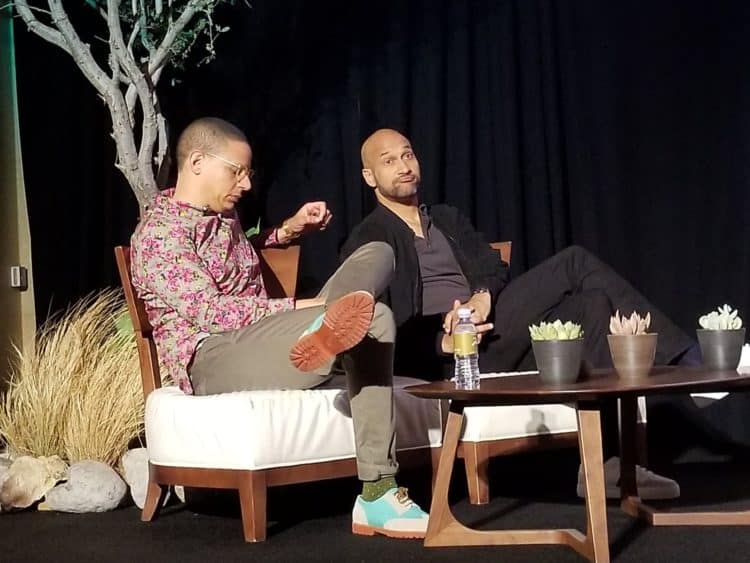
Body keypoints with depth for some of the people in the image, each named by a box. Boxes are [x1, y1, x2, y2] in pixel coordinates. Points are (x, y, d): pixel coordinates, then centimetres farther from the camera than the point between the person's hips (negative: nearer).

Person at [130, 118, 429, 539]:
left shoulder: (223, 214, 18)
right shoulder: (158, 233, -10)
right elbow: (210, 313, -19)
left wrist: (289, 229, 23)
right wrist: (301, 307, -20)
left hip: (263, 340, 10)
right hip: (212, 359, -9)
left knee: (377, 253, -8)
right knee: (371, 321, -30)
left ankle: (328, 328, -37)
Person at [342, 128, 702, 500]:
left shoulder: (449, 219, 27)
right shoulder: (366, 244, 7)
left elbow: (495, 270, 14)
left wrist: (483, 297, -11)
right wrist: (442, 342, -20)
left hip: (495, 332, 7)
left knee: (593, 304, -20)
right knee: (575, 263, -18)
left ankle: (604, 464, -23)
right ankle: (686, 363, -17)